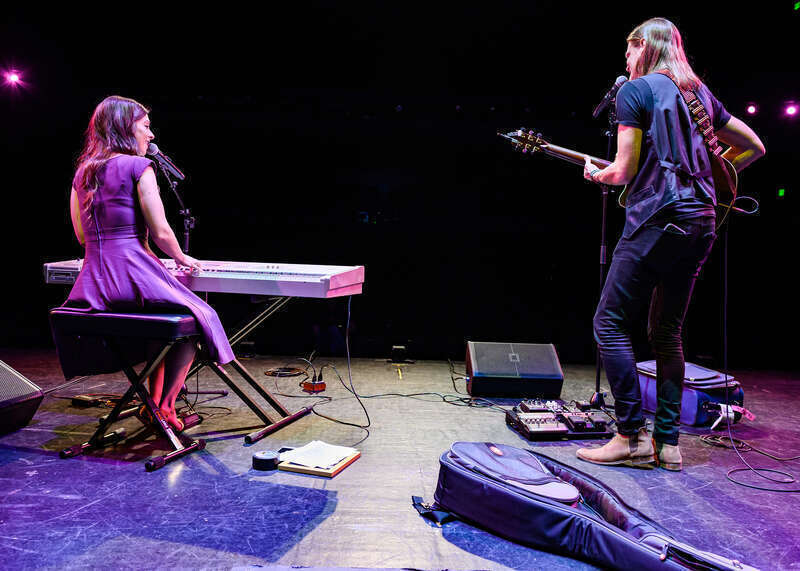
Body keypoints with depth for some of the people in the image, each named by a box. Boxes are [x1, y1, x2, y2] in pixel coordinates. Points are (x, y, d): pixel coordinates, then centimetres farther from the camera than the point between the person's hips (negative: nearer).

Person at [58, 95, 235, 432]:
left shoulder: (82, 172, 14)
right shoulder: (137, 166, -7)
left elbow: (82, 236, 20)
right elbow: (161, 233, -11)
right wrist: (182, 258, 8)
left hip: (93, 284, 8)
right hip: (133, 276, -8)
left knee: (158, 326, 32)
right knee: (196, 318, 15)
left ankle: (153, 403, 30)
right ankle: (164, 408, 13)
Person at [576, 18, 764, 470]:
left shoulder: (634, 90, -1)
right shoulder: (700, 91, 20)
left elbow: (625, 170, -7)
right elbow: (754, 147, 25)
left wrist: (597, 175, 13)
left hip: (656, 220, -8)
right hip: (701, 222, 8)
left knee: (611, 324, -2)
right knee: (667, 332, 12)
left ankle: (632, 437, -2)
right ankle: (668, 442, 14)